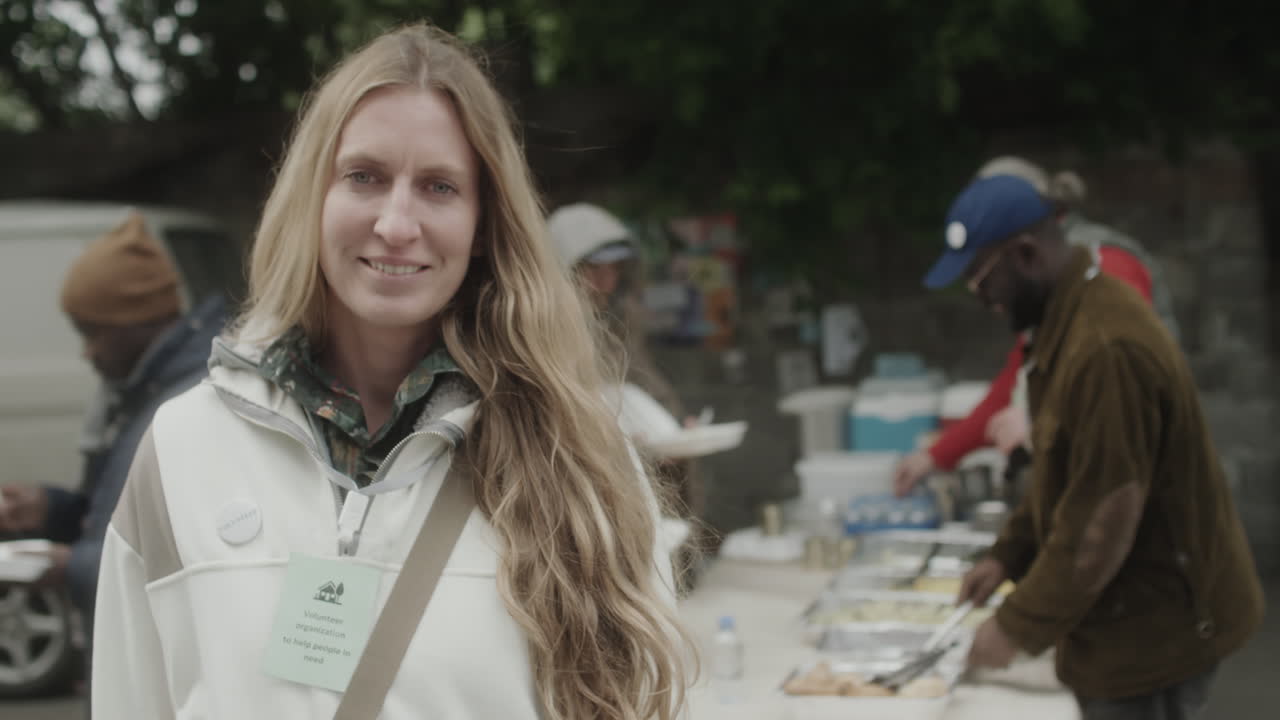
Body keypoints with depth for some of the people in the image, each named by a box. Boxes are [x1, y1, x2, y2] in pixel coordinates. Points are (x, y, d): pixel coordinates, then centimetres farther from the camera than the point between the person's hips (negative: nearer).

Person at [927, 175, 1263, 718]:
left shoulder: (1106, 348, -27)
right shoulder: (1069, 320, 6)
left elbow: (1101, 521, -25)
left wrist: (1018, 627, -17)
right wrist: (1008, 554, 7)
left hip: (1153, 626, -10)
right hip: (1139, 613, 10)